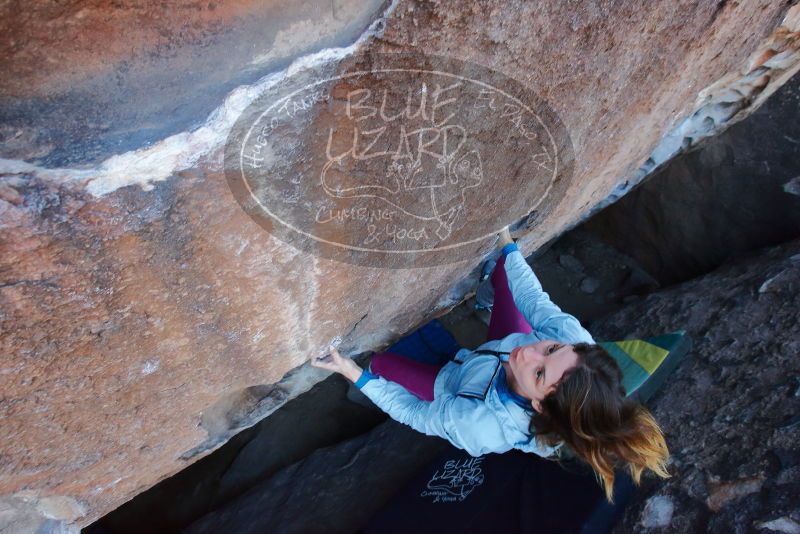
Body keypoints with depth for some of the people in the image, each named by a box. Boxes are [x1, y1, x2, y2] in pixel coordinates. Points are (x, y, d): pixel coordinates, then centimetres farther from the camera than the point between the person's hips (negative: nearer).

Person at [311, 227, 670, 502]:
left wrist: (355, 374, -28)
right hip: (493, 357, 4)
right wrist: (506, 245, -6)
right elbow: (536, 301, -18)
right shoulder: (573, 336, -39)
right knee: (505, 272, 9)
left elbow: (415, 413, -29)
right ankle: (494, 275, 45)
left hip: (455, 386, -3)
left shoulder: (484, 429, -47)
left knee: (381, 362, 5)